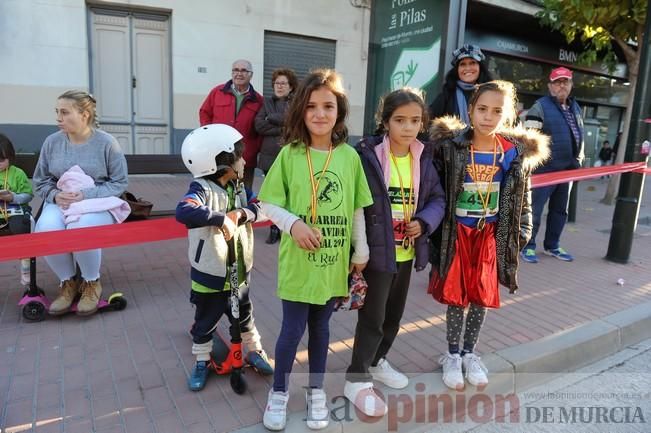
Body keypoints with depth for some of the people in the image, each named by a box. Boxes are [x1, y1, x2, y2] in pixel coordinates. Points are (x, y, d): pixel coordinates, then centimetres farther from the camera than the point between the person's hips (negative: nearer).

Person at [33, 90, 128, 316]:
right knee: (46, 230, -30)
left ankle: (92, 283, -4)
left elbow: (120, 183, -5)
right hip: (60, 203, 3)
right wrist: (55, 195, -12)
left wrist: (87, 195, -18)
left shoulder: (106, 142, -7)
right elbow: (40, 181, 11)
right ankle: (68, 282, -1)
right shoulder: (52, 142, 1)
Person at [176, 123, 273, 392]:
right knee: (205, 322, 15)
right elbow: (184, 212, -41)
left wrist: (240, 213, -25)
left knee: (244, 315, 24)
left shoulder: (238, 188, 1)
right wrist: (221, 218, -42)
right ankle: (202, 362, 36)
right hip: (209, 275, -5)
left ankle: (254, 351, 44)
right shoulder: (202, 189, -23)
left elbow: (259, 204, -7)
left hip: (239, 272, 6)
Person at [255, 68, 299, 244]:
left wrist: (271, 118, -6)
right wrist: (285, 129, -9)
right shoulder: (267, 102, 14)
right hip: (270, 155, 3)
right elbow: (259, 125, -2)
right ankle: (275, 229, 18)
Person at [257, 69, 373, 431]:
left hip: (334, 261, 2)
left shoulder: (350, 156, -1)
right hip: (297, 260, -2)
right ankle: (279, 391, 33)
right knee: (292, 329, 7)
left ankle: (316, 390, 38)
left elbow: (357, 209, 6)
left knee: (320, 326, 17)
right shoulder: (289, 154, -6)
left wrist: (361, 251, 9)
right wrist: (293, 223, -19)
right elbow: (268, 203, -3)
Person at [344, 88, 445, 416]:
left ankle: (376, 361, 43)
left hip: (407, 252, 7)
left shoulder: (423, 159, 4)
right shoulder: (368, 156, -15)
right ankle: (357, 379, 20)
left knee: (394, 313, 21)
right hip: (377, 252, -6)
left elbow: (438, 198, 9)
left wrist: (424, 221, -11)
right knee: (372, 317, 2)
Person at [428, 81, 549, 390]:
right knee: (456, 294, 6)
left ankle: (469, 353, 31)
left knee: (483, 295, 11)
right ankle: (452, 355, 25)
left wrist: (521, 231, 6)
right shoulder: (450, 146, -11)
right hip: (456, 232, -2)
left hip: (491, 234, 3)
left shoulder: (516, 153, -3)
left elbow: (522, 197, 7)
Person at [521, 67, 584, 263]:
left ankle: (552, 246, 27)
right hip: (545, 169, -8)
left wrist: (579, 158, 19)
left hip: (567, 169, 8)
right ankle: (528, 246, 8)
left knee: (560, 210, 15)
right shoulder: (541, 107, -9)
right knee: (534, 209, -3)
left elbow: (580, 136, 25)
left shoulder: (576, 108, 15)